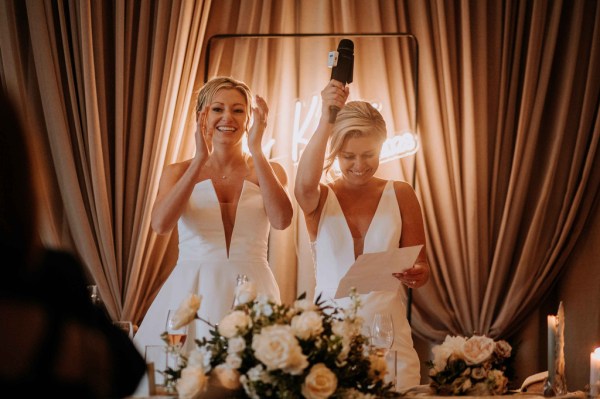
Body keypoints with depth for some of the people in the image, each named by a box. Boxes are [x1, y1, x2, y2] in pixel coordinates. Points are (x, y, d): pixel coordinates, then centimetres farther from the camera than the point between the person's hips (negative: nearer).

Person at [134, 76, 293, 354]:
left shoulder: (268, 171, 9)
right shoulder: (178, 173, 8)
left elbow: (281, 220, -12)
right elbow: (161, 224, -13)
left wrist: (256, 151, -14)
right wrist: (200, 159, -16)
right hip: (192, 291, 0)